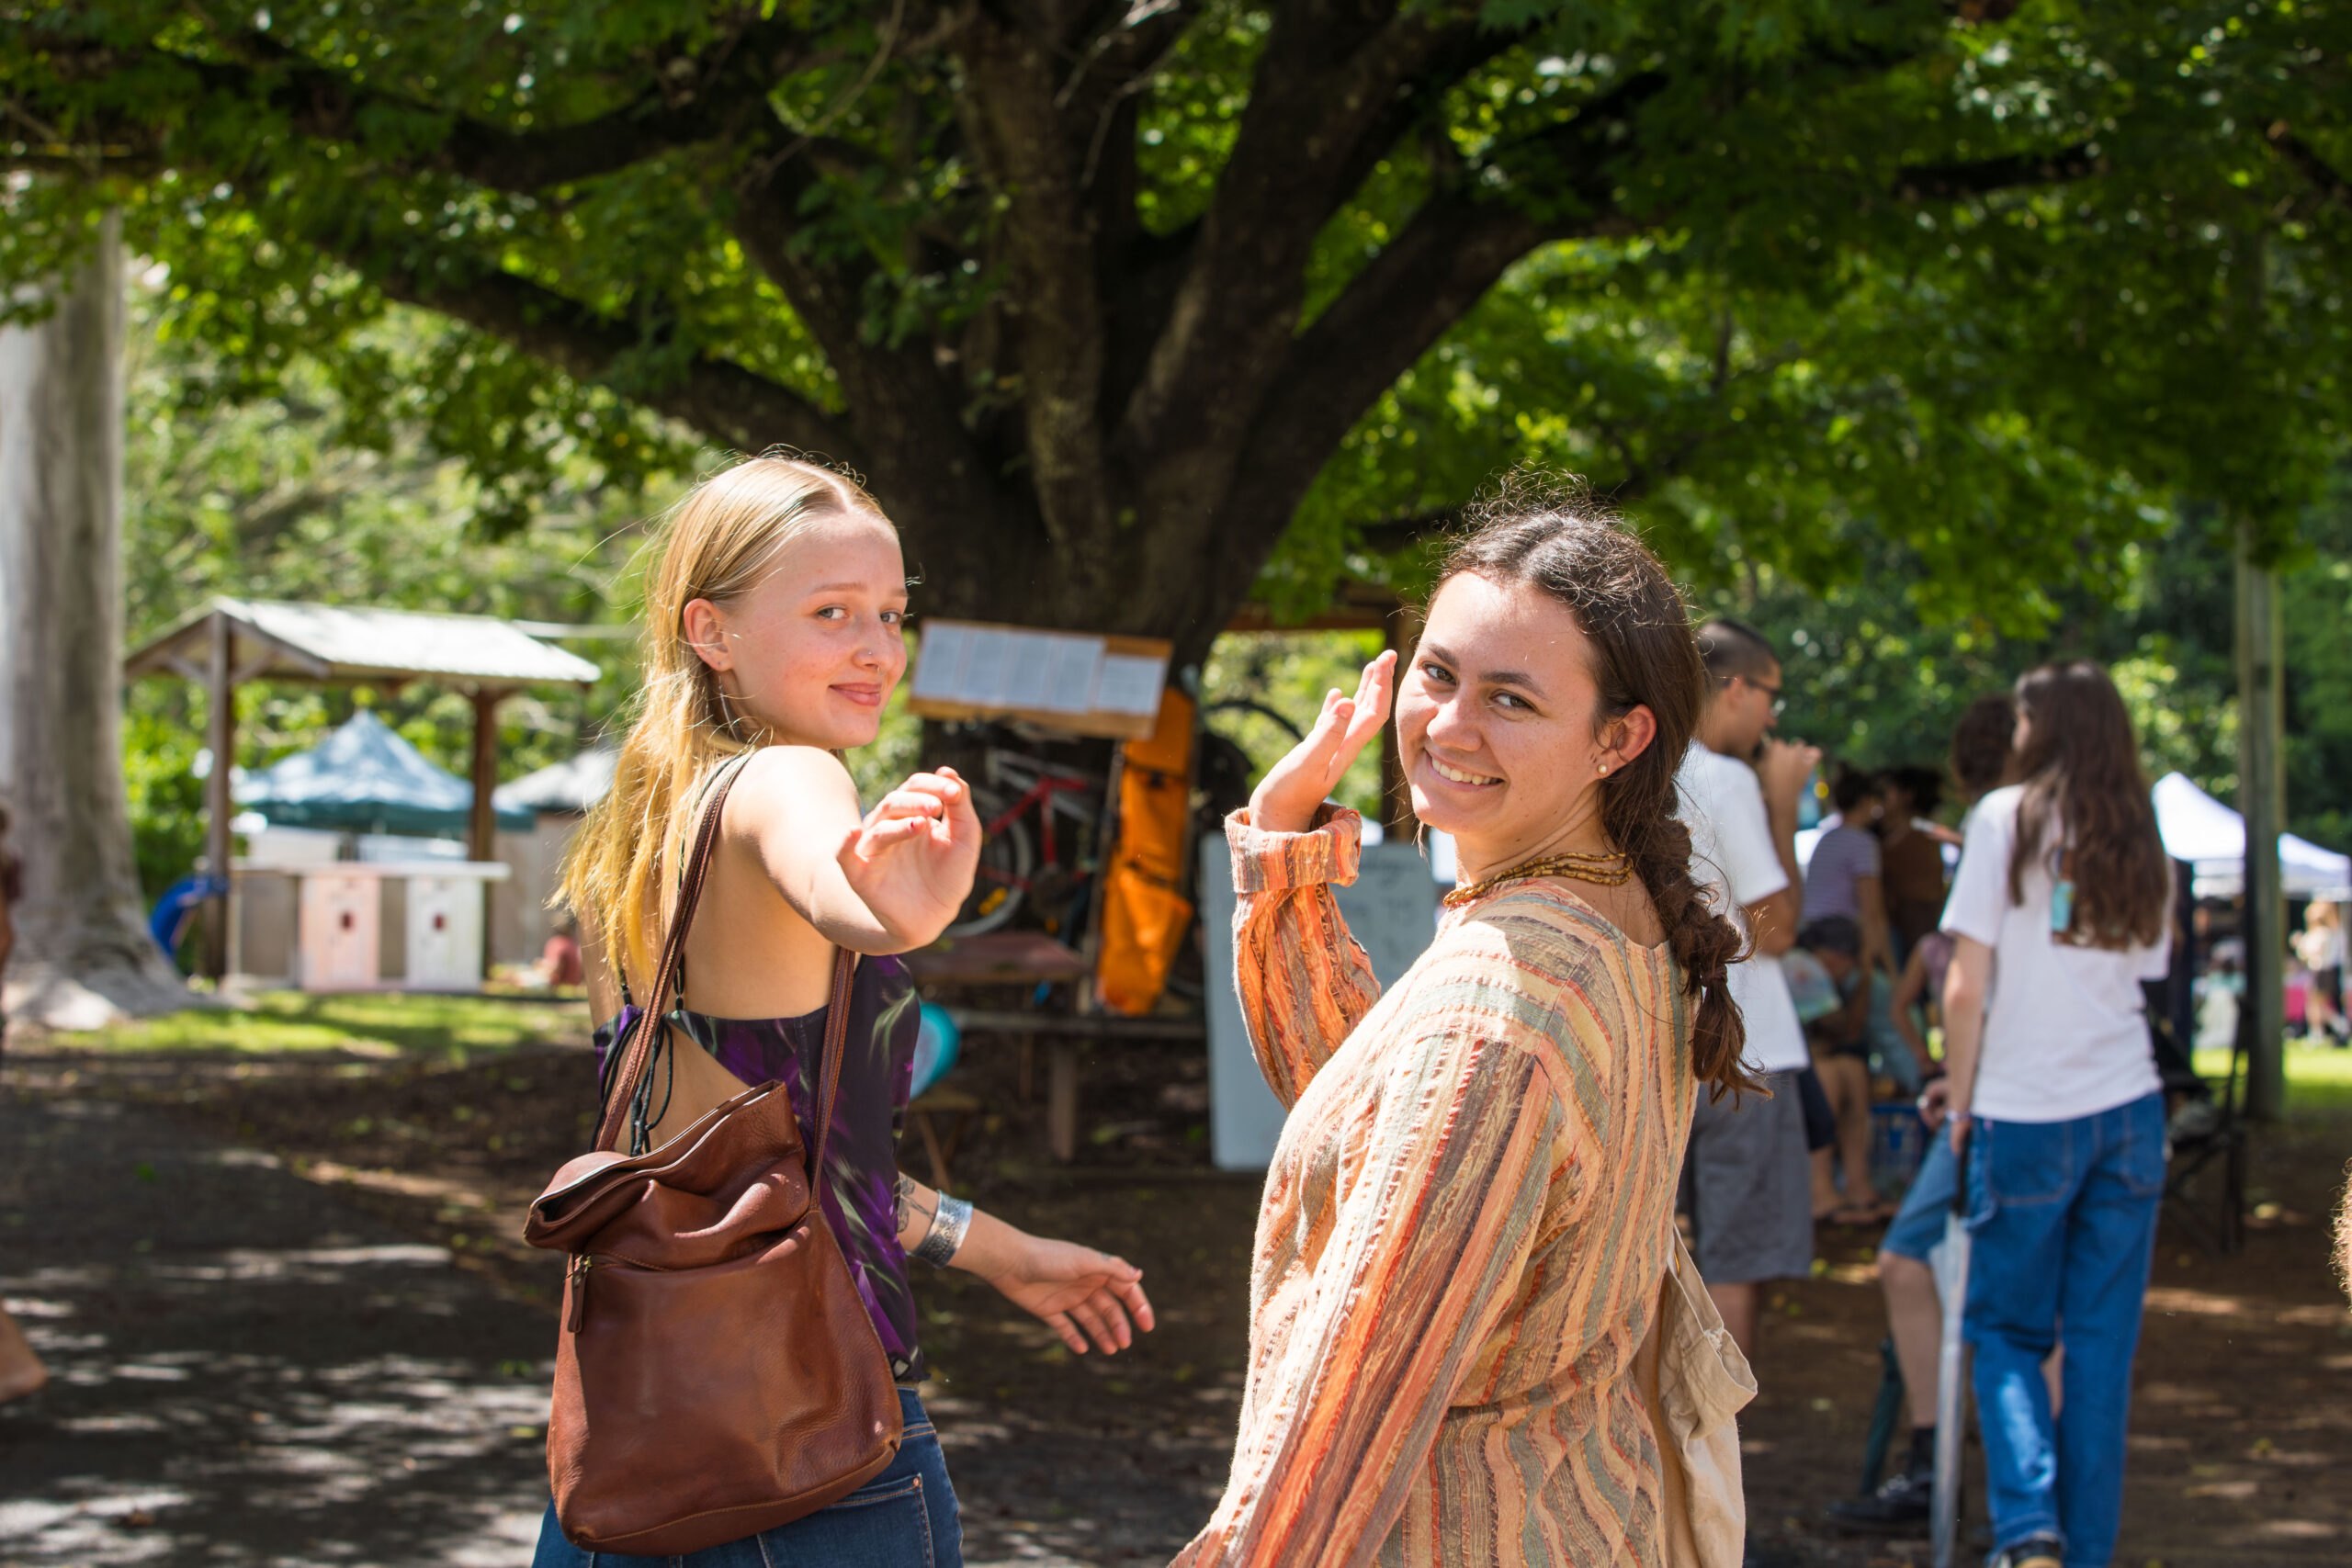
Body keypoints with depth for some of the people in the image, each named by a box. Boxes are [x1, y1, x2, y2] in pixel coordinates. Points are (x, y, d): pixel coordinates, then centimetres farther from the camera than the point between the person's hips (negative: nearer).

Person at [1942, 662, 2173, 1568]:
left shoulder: (2008, 819, -4)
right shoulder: (2144, 846, 10)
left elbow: (1967, 988, -7)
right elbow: (2144, 977, 9)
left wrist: (1961, 1104, 3)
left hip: (2026, 1116, -3)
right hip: (2129, 1111, 4)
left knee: (2007, 1331, 7)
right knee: (2103, 1345, 8)